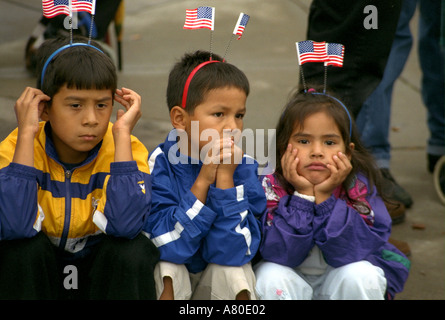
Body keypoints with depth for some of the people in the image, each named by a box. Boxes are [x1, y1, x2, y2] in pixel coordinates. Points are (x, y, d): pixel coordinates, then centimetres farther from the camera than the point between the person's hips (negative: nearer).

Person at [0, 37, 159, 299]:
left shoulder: (125, 148, -17)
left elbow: (125, 226, -36)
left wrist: (122, 134, -31)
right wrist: (26, 134, -33)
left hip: (102, 274, 0)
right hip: (35, 272, 0)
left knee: (134, 251, -29)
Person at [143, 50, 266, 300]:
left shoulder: (244, 169, -14)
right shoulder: (158, 165, -18)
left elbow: (230, 253, -22)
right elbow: (170, 247, -25)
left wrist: (225, 178, -27)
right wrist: (203, 181, -29)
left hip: (223, 281, 1)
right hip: (169, 282, -1)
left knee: (235, 270, -28)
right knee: (165, 269, -30)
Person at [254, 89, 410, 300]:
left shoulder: (360, 187, -18)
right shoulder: (272, 186, -19)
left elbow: (352, 254, -26)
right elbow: (281, 254, -26)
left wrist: (325, 196, -32)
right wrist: (303, 195, -32)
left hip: (339, 281, 0)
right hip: (293, 283, 0)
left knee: (361, 274, -29)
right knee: (270, 277, -29)